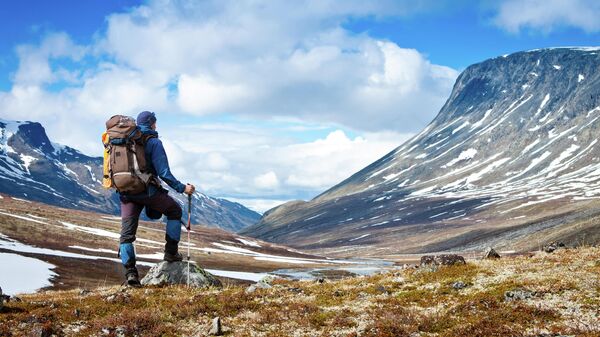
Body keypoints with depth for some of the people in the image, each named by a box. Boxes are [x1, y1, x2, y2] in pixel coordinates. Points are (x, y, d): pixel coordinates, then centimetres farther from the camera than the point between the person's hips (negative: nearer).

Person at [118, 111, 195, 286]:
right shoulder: (153, 142, -6)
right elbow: (163, 172, -14)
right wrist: (182, 188, -6)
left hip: (126, 192, 5)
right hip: (148, 191, -5)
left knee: (126, 234, 6)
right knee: (174, 211, 20)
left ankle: (130, 272, -7)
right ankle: (171, 252, 18)